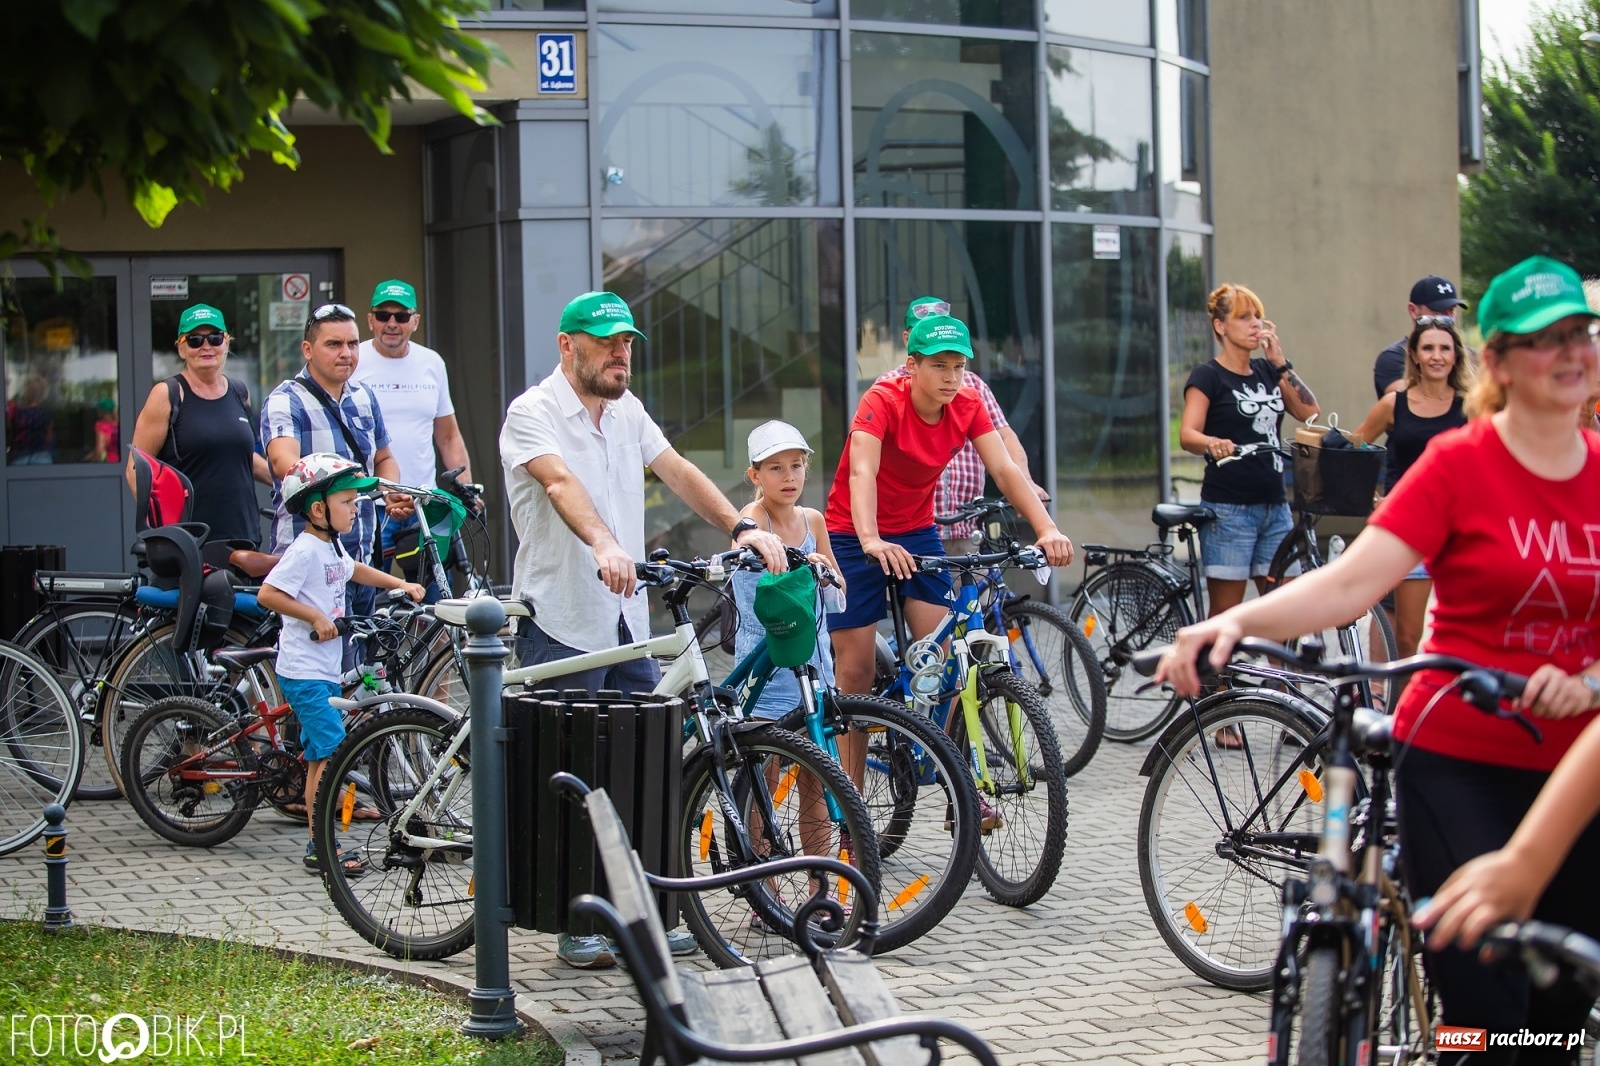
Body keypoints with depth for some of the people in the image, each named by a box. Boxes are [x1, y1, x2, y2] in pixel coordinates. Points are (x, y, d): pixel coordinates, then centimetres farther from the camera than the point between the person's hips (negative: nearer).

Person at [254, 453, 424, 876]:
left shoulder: (332, 547, 14)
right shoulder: (305, 550, -16)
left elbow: (354, 570, 35)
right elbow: (268, 594, -23)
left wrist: (400, 584, 28)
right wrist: (316, 617, -23)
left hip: (325, 671, 10)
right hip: (304, 671, -10)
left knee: (321, 758, 13)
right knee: (332, 754, -12)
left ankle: (320, 841, 19)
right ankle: (319, 846, -9)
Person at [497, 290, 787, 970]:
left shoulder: (626, 411, 13)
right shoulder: (533, 414, -11)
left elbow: (677, 472, 5)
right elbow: (560, 484, -29)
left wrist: (741, 527, -10)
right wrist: (604, 544, -47)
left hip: (626, 620, 7)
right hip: (561, 624, -7)